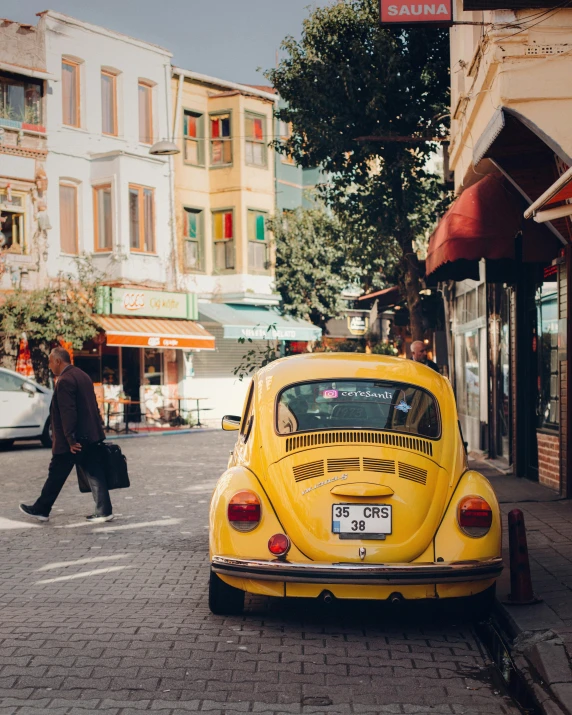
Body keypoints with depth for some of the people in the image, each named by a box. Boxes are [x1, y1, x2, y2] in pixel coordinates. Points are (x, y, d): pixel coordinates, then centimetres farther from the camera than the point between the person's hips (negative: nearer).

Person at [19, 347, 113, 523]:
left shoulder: (64, 380, -15)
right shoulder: (82, 375, 14)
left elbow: (67, 413, -21)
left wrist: (70, 439, -19)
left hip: (74, 440, -8)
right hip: (91, 435, 8)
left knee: (56, 475, 5)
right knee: (94, 474, 7)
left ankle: (41, 510, 17)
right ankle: (104, 511, 4)